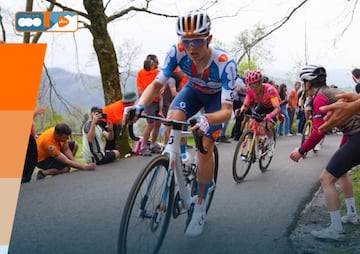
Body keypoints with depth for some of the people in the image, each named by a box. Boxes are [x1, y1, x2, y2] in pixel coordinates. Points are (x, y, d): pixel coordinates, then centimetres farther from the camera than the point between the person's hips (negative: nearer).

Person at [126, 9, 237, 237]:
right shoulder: (177, 52, -31)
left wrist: (207, 120, -63)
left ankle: (200, 205, 4)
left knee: (205, 147, -14)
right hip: (193, 90, 3)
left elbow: (227, 111, -42)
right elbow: (157, 84, -24)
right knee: (171, 121, -26)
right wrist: (139, 106, -44)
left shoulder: (225, 63, -40)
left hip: (218, 98, -3)